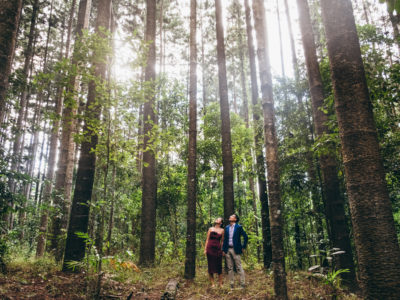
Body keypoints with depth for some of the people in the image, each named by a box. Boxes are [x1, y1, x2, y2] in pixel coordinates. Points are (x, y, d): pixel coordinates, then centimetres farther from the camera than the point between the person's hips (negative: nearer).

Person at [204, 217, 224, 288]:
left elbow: (222, 241, 10)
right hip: (210, 249, 0)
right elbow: (207, 240, 8)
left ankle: (220, 284, 7)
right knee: (211, 266, 2)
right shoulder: (211, 229, 10)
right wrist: (205, 249, 2)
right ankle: (212, 284, 9)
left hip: (218, 249, 0)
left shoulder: (222, 230, 9)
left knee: (219, 266, -1)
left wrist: (222, 250, 3)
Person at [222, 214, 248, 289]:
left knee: (239, 267, -1)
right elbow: (225, 239, 12)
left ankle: (242, 283, 6)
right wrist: (223, 249, 7)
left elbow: (245, 237, -3)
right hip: (228, 250, 5)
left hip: (235, 250, -5)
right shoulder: (226, 228, 10)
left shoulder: (239, 227, -3)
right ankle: (231, 284, 15)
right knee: (230, 268, 8)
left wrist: (243, 247, -4)